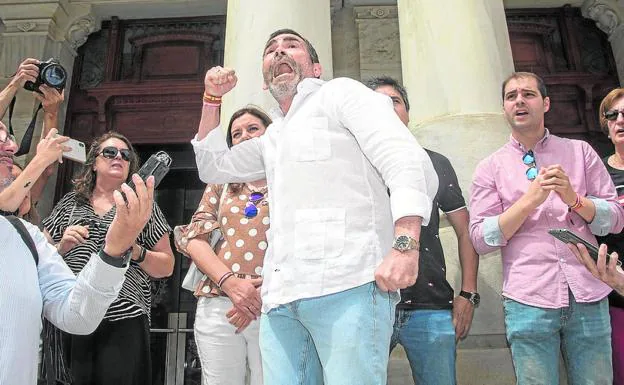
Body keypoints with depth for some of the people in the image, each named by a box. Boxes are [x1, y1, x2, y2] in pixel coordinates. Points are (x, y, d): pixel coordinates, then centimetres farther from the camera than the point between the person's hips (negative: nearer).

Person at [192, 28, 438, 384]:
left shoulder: (342, 93, 9)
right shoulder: (272, 137, 31)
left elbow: (408, 162, -5)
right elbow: (214, 168, 38)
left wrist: (405, 244, -21)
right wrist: (212, 99, 27)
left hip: (348, 286, -6)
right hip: (280, 299, 7)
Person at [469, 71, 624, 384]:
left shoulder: (580, 152, 10)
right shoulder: (490, 168, 5)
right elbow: (481, 240, -3)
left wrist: (574, 198, -11)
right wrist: (530, 199, -13)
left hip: (589, 296, 2)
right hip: (528, 301, -2)